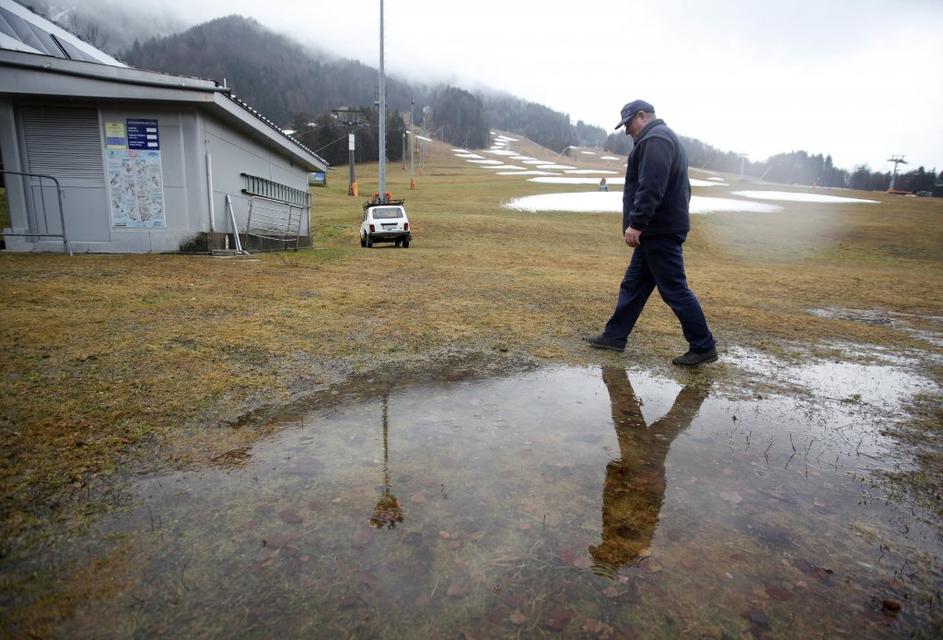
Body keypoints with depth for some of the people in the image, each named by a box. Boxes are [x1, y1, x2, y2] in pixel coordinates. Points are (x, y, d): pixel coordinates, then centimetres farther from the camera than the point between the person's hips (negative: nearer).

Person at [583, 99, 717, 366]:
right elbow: (681, 187, 24)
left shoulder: (655, 139, -12)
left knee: (675, 289, -6)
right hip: (658, 229, 11)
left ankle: (703, 347, 3)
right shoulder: (664, 137, 23)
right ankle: (615, 336, 20)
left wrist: (636, 223, -26)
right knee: (633, 285, 13)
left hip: (660, 230, -11)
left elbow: (650, 187, -25)